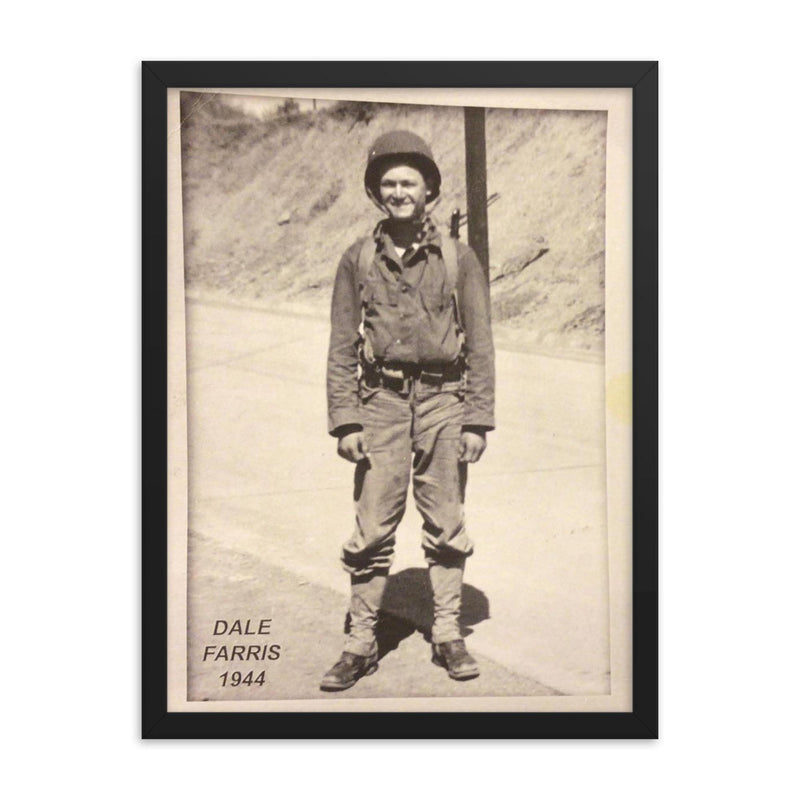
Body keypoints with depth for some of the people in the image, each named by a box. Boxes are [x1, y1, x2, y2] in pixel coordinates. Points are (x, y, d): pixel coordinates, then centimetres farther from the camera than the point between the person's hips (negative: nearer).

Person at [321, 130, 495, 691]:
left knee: (446, 526, 6)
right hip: (381, 403, 0)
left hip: (443, 401, 0)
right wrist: (345, 421, -2)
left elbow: (480, 344, 4)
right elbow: (342, 345, 5)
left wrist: (479, 420, -2)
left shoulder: (459, 259, 4)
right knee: (372, 527, 1)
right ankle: (361, 644, 12)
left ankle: (449, 636, 19)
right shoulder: (357, 260, 6)